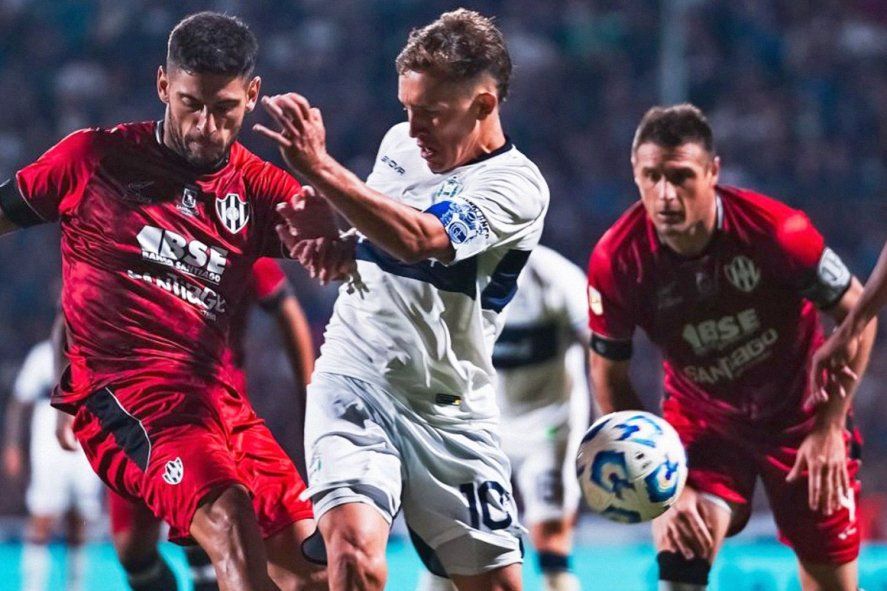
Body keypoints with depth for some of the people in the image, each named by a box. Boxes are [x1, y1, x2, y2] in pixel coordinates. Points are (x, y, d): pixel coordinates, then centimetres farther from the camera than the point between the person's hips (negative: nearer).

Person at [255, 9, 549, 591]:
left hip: (450, 411, -2)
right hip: (354, 384, 2)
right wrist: (328, 238, 3)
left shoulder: (517, 186, -12)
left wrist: (318, 168, -32)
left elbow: (415, 240, -29)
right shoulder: (399, 144, 7)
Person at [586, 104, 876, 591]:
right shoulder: (615, 260, -23)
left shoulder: (776, 231, -28)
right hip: (700, 415, 0)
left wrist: (830, 430, -16)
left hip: (799, 411, 0)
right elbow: (609, 378, -11)